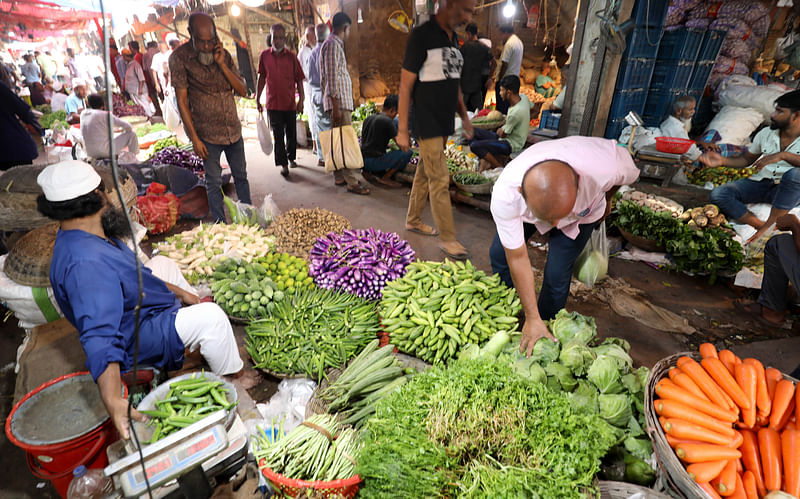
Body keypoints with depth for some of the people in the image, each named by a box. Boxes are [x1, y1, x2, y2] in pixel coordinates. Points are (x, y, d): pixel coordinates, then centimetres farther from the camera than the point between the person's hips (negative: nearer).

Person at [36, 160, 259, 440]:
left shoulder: (84, 237, -4)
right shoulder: (86, 264, -37)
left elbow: (136, 274, 9)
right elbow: (100, 339, -46)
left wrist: (179, 292, 10)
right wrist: (114, 401, -54)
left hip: (138, 311, 11)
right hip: (135, 339, -11)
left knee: (163, 264, 28)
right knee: (210, 316, -25)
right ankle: (230, 376, 3)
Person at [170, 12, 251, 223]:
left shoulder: (223, 55, 3)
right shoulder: (180, 57, -9)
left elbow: (243, 91, -2)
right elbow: (182, 101, -10)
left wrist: (221, 64, -14)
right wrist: (195, 138, -13)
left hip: (234, 130, 4)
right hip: (208, 134, -4)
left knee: (241, 176, 14)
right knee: (214, 182, 4)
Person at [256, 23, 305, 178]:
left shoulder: (291, 56, 0)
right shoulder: (264, 55, 4)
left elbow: (299, 79, 2)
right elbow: (261, 78, 11)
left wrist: (301, 100, -7)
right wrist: (257, 99, 10)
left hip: (290, 103, 0)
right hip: (272, 103, 0)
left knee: (291, 133, 11)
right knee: (278, 135, -2)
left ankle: (291, 158, 31)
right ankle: (283, 164, 2)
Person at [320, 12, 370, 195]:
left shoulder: (336, 45, 22)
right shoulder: (332, 45, -10)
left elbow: (328, 77, 24)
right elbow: (332, 77, -18)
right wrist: (335, 105, -22)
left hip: (342, 101, 10)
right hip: (339, 102, -10)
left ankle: (339, 177, 19)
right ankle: (352, 182, -11)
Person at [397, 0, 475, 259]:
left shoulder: (452, 38, 13)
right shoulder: (421, 35, -12)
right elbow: (406, 85, -13)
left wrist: (464, 117, 19)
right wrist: (402, 130, -15)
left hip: (443, 123, 8)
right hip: (426, 123, -8)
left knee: (425, 173, 16)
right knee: (440, 181, -6)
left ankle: (413, 220, 31)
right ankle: (447, 238, 3)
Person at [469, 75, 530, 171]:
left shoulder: (515, 112, -29)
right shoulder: (523, 97, -4)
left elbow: (503, 134, -18)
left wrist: (500, 130, 9)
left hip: (511, 145, -10)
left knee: (474, 146, -26)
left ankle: (499, 167, -10)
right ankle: (484, 160, -2)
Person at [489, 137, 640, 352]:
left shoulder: (603, 167, -44)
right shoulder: (505, 194, -43)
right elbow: (517, 257, -31)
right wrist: (532, 318, -25)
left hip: (582, 213, -1)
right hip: (525, 209, 1)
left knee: (556, 273, -14)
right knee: (500, 254, -1)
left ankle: (548, 329, 14)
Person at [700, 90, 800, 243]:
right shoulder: (766, 134, 8)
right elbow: (746, 160, 18)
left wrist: (783, 155, -32)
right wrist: (722, 161, 1)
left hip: (787, 190, -4)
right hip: (760, 184, 4)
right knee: (718, 194, -22)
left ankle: (769, 225, -31)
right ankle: (761, 226, -26)